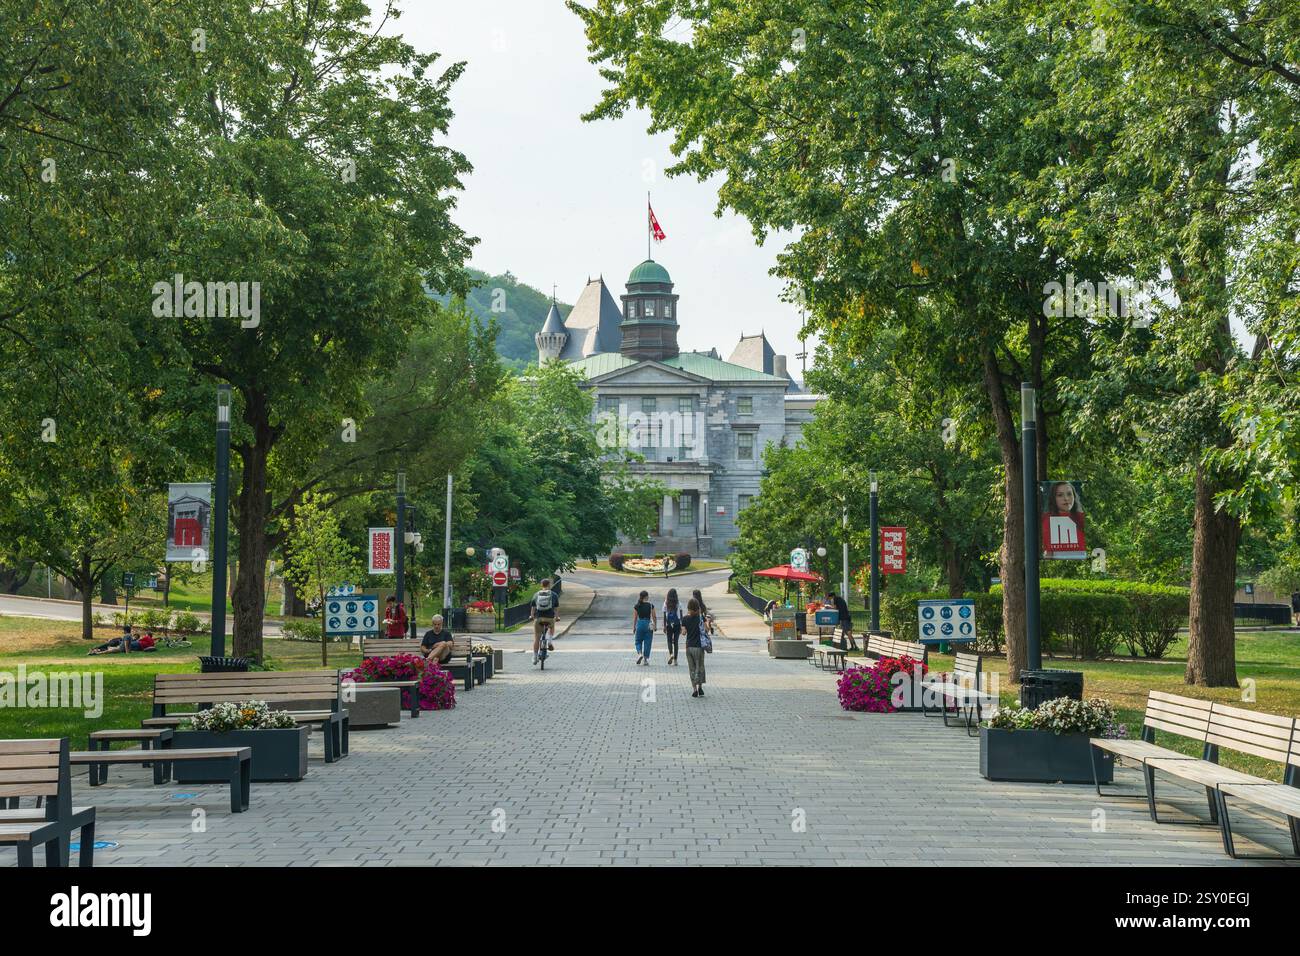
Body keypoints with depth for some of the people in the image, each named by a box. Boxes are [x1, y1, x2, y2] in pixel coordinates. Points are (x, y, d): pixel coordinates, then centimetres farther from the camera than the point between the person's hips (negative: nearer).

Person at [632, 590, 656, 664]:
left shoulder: (636, 606, -1)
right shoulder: (651, 606, -5)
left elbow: (635, 618, 2)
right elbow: (654, 617, -2)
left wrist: (634, 627, 10)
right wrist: (655, 626, 8)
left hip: (640, 624, 1)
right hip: (648, 624, -1)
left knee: (638, 641, 14)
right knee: (647, 642, 6)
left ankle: (639, 653, -11)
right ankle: (646, 659, 7)